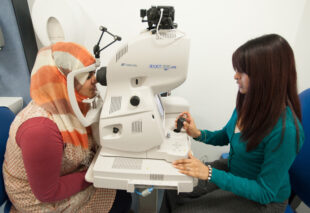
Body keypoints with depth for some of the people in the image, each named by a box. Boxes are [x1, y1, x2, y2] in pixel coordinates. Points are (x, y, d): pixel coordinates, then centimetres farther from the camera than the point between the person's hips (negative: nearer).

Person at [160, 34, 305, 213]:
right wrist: (197, 134, -13)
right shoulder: (249, 101, -10)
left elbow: (265, 193, -23)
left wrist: (209, 173, -29)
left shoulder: (284, 130, -32)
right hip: (231, 170, 6)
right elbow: (226, 136, 6)